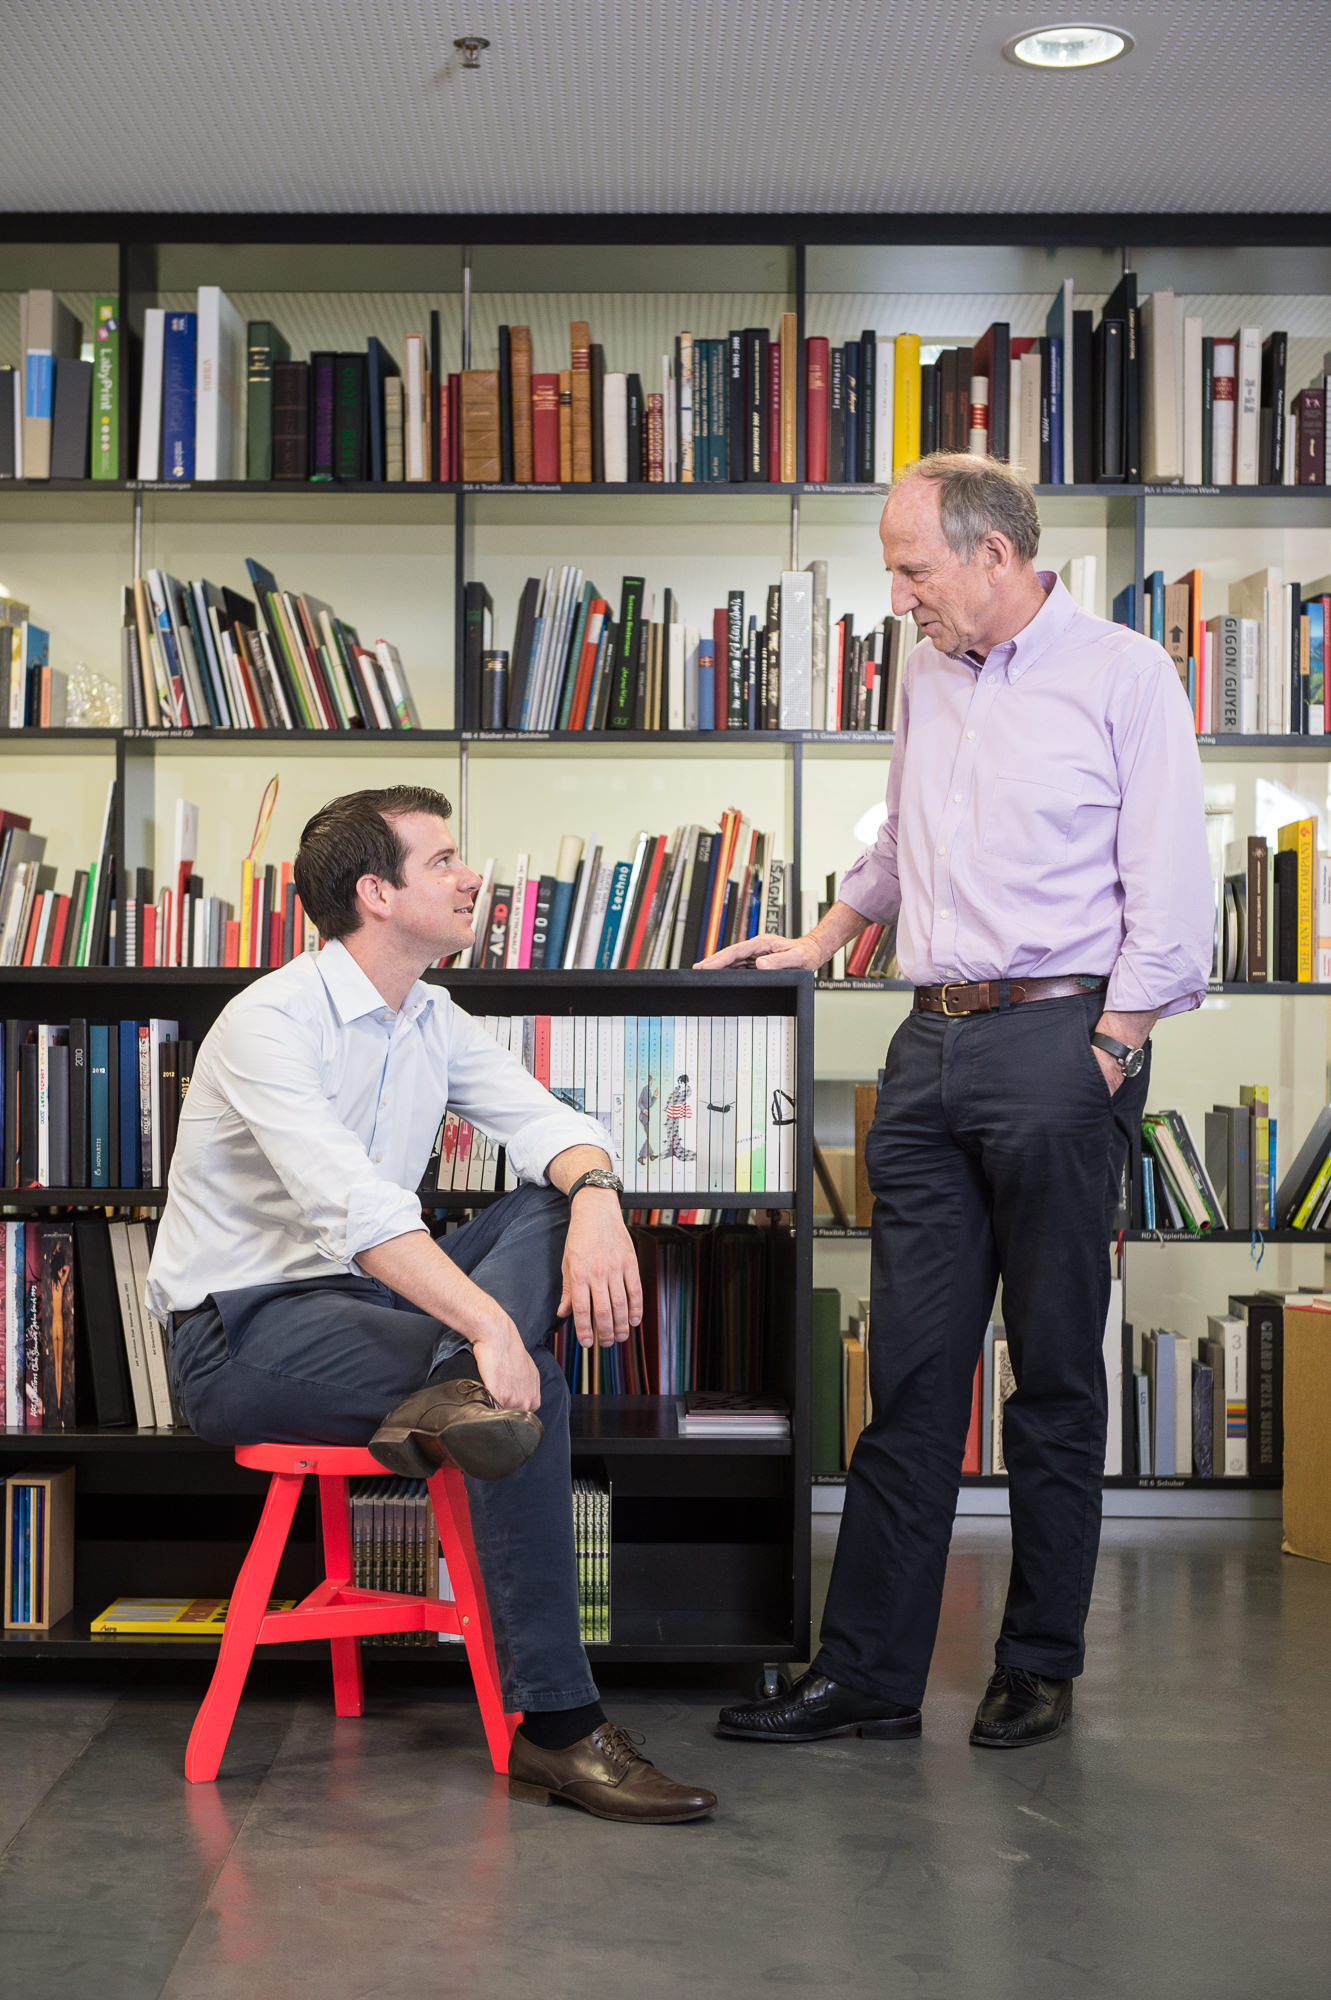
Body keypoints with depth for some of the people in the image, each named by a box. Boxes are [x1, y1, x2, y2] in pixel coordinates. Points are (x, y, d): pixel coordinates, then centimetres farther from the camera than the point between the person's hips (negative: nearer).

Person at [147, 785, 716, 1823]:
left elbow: (548, 1122, -4)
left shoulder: (435, 1020, 9)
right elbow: (350, 1200, -33)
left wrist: (596, 1200, -28)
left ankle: (449, 1396, -34)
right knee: (531, 1386, -27)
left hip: (359, 1296, 8)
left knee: (560, 1199, -10)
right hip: (242, 1332, -8)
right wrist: (487, 1321, -42)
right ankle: (556, 1728, -24)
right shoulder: (272, 1020, -17)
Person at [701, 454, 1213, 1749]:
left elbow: (1168, 893, -7)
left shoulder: (1123, 676, -3)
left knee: (1055, 1376, 3)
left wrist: (1109, 1057, -11)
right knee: (909, 1375, 4)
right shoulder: (929, 679, 16)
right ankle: (867, 1677, 8)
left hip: (1057, 1039, -6)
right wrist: (820, 945, 36)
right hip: (931, 1044, 6)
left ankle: (1039, 1670, 15)